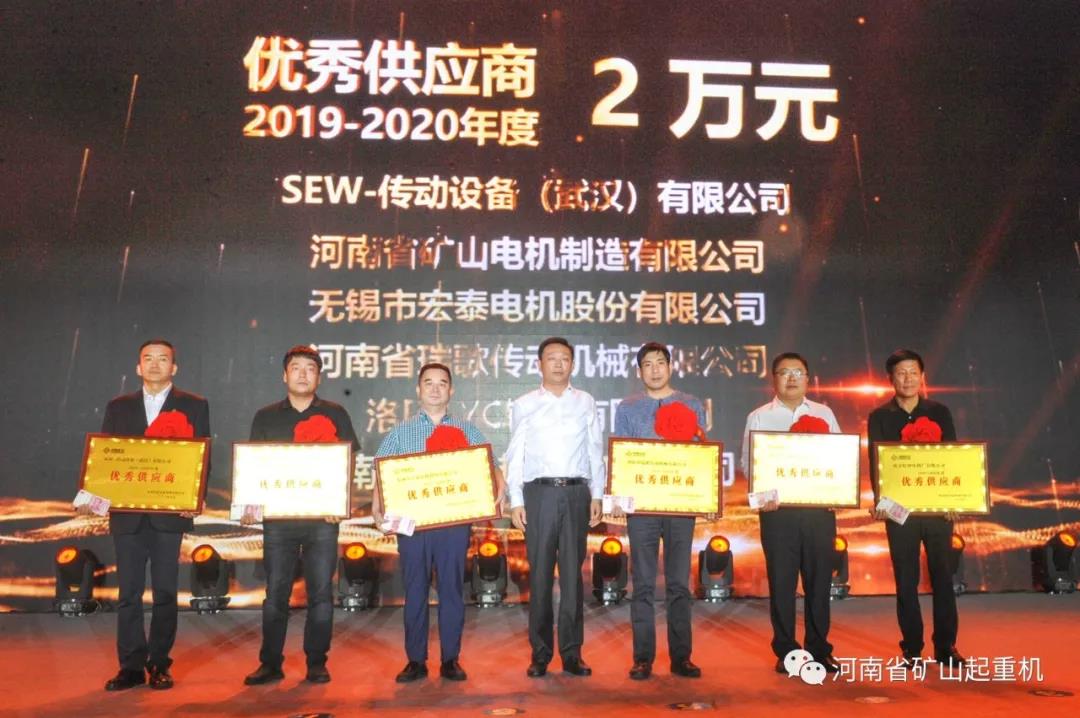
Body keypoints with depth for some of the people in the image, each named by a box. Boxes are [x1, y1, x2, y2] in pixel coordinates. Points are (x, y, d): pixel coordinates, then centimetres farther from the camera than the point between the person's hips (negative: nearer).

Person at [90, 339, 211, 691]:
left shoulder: (195, 406, 6)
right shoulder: (118, 407, 13)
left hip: (170, 512, -2)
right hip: (126, 512, 2)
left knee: (165, 592, 3)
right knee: (128, 592, 5)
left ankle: (159, 665, 13)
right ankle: (131, 666, 13)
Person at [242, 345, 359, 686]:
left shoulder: (335, 414, 7)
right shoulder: (266, 417, 11)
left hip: (323, 518, -1)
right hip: (278, 517, 1)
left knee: (321, 592, 3)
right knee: (275, 593, 4)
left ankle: (317, 663, 13)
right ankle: (270, 663, 15)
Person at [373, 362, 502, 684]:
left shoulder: (468, 432, 12)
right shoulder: (400, 433, 12)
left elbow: (489, 467, 7)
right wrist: (377, 503, -12)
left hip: (455, 519, 0)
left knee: (451, 588, 4)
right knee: (415, 589, 4)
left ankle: (451, 660, 13)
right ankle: (415, 660, 14)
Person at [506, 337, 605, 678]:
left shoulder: (585, 402, 9)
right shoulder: (524, 405, 6)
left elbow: (595, 452, 9)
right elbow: (515, 455, 4)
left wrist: (596, 496, 4)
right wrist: (516, 501, -2)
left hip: (577, 492, 1)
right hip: (539, 492, -1)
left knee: (572, 573, 5)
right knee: (540, 574, 3)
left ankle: (572, 653, 15)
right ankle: (540, 653, 14)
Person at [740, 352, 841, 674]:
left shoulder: (824, 414, 12)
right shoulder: (758, 417, 6)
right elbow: (749, 463, 1)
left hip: (819, 507, 2)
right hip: (778, 509, -2)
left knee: (819, 579, 7)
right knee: (781, 581, 3)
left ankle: (819, 649, 20)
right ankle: (786, 651, 14)